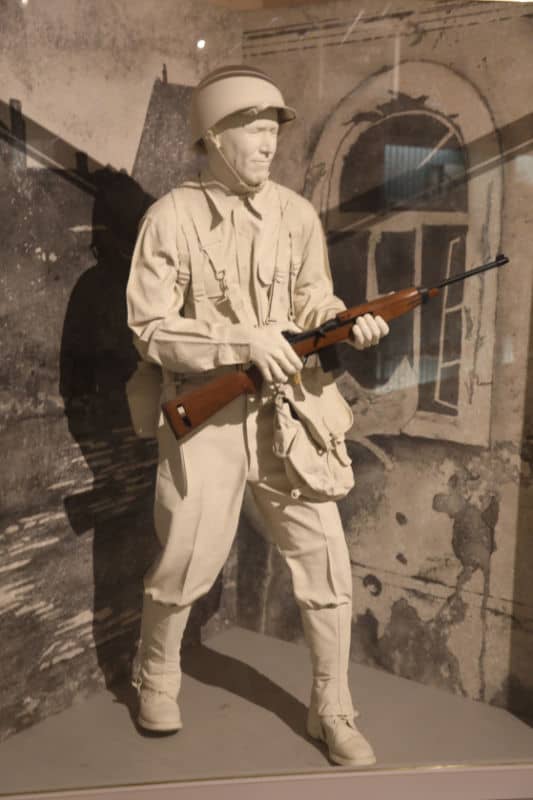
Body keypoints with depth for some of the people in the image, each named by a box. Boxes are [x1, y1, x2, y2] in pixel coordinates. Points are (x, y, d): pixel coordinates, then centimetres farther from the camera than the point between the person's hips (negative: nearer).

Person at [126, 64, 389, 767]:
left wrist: (352, 324, -13)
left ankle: (332, 712, 24)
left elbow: (313, 303, 10)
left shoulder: (297, 214, 4)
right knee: (183, 566, 9)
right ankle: (157, 676, 40)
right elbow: (150, 330, -10)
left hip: (288, 411, 3)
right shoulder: (172, 218, -6)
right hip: (206, 418, -3)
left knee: (325, 561, 3)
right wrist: (244, 343, -21)